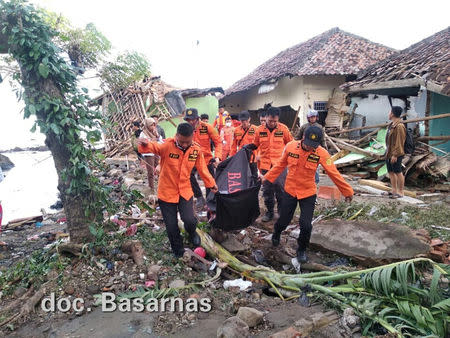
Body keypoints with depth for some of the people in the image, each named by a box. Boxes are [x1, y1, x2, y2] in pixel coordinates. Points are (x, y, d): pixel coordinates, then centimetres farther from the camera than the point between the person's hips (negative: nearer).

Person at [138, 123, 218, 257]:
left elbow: (202, 168, 7)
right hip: (167, 192, -2)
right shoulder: (167, 146, -18)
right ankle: (178, 250, 34)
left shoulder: (196, 149, -6)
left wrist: (211, 184, 14)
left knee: (189, 220, -13)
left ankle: (192, 233, 26)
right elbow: (154, 147, -34)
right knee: (171, 226, 5)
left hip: (185, 191, 2)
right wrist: (145, 145, -57)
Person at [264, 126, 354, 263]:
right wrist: (267, 177, 6)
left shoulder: (321, 153, -17)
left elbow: (334, 173, -12)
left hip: (308, 194, -1)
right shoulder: (290, 147, -13)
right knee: (284, 220, 13)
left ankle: (302, 250, 27)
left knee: (306, 225, -2)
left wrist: (347, 191, -7)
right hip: (290, 191, 1)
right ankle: (276, 234, 49)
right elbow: (280, 165, 2)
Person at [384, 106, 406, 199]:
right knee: (391, 172, 15)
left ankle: (400, 192, 7)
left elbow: (399, 142, -21)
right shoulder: (392, 125, 13)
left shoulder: (399, 126, -18)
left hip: (396, 155, -10)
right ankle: (394, 190, 25)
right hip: (389, 153, 10)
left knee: (398, 172, -2)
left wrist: (395, 155, -22)